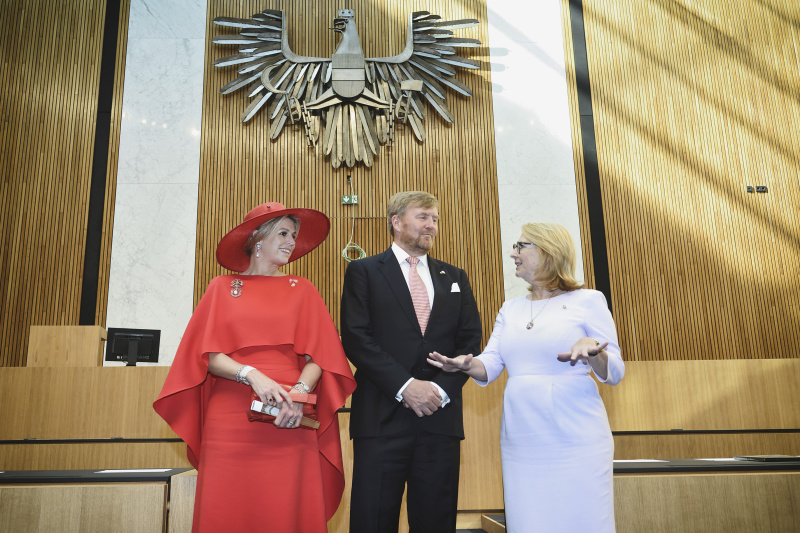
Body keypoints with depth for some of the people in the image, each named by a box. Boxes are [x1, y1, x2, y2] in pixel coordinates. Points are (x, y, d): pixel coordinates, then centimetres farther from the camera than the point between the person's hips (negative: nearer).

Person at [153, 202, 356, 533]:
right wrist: (251, 374, -15)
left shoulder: (302, 290, 12)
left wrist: (300, 392, -14)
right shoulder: (223, 288, 10)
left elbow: (316, 357, 5)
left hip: (289, 419, 1)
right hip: (231, 417, 0)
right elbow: (211, 357, 3)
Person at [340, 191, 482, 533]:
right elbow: (355, 338, -6)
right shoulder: (364, 271, 5)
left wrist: (441, 388, -7)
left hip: (441, 415, 4)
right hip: (381, 416, -3)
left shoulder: (455, 278, 17)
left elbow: (470, 340, 9)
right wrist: (404, 386, -14)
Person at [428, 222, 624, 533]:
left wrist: (593, 351, -23)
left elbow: (615, 373, -2)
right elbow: (490, 367, 6)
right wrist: (466, 364, -16)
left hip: (574, 441, -4)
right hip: (520, 443, 4)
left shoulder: (587, 301, 0)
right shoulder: (510, 309, 14)